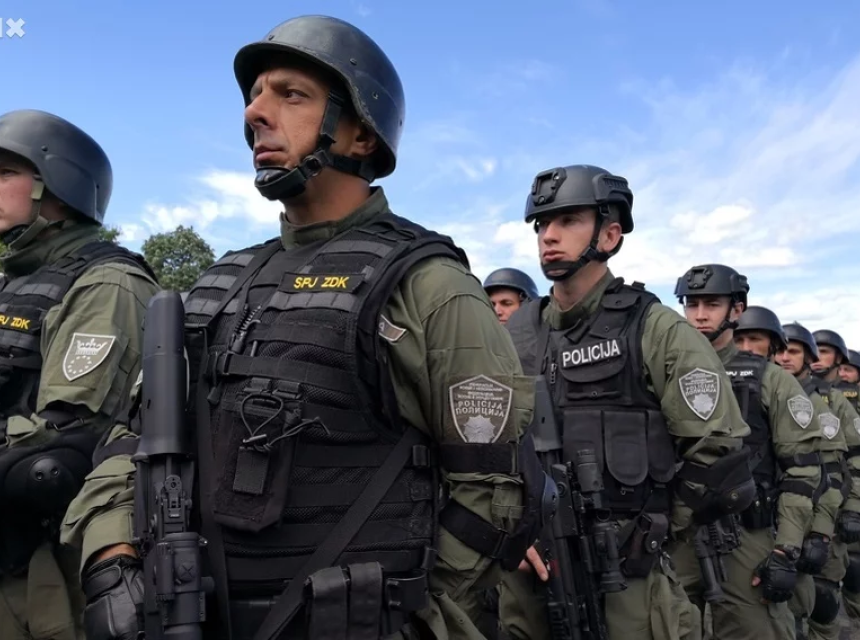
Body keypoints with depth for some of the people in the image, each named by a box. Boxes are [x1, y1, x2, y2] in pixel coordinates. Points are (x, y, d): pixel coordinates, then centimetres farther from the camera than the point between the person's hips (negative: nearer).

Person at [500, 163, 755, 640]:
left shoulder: (657, 330, -7)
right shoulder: (515, 334, 5)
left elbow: (718, 454, -7)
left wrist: (642, 534, -3)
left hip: (625, 577, -4)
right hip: (525, 571, 4)